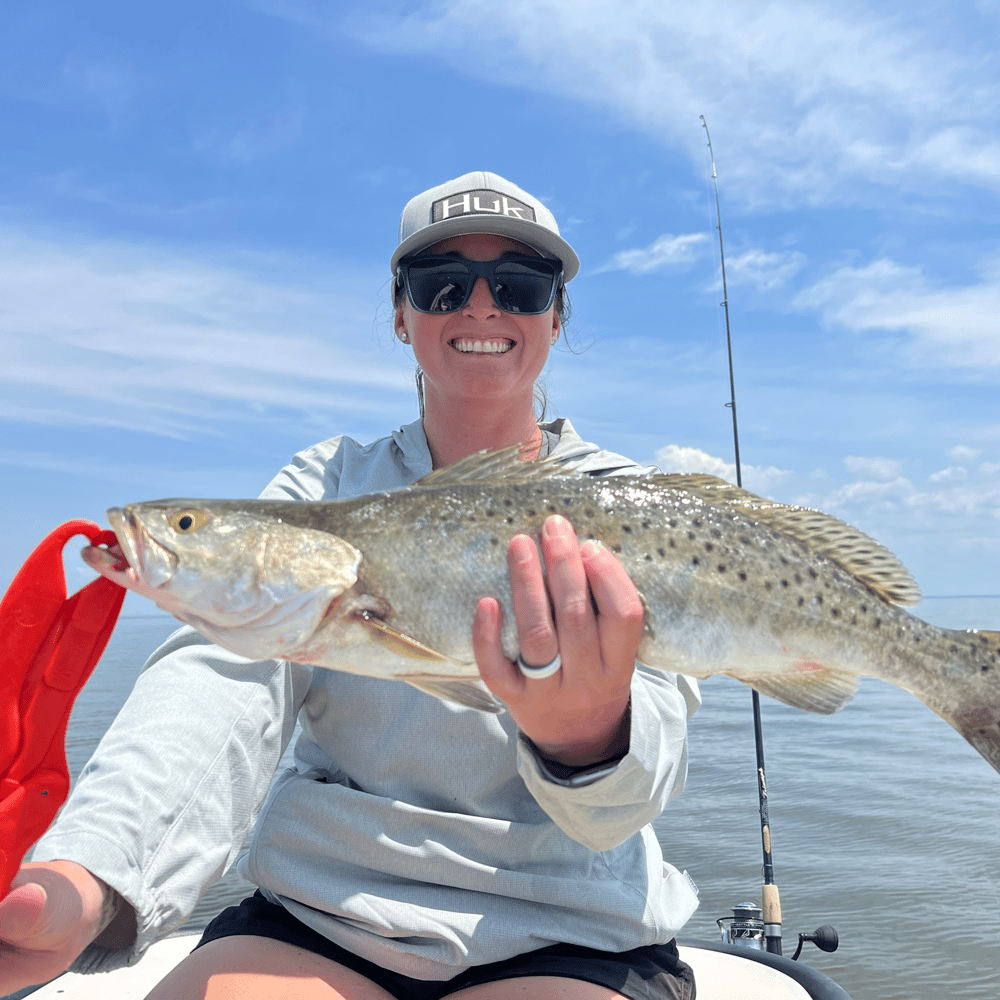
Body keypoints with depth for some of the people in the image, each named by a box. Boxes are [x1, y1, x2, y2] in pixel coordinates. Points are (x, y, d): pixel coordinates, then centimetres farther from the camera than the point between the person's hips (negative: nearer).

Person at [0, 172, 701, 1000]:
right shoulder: (326, 484, 2)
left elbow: (649, 764, -16)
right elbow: (230, 670, -14)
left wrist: (591, 739, -39)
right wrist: (89, 874, -31)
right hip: (314, 919, 0)